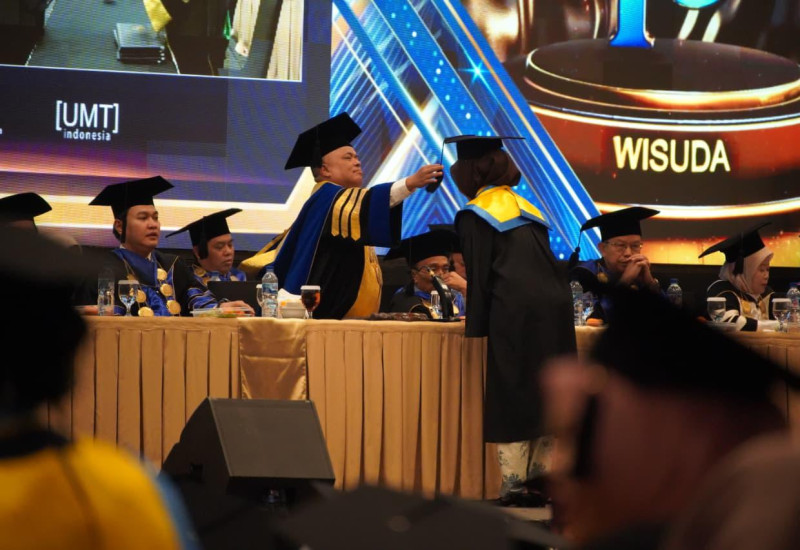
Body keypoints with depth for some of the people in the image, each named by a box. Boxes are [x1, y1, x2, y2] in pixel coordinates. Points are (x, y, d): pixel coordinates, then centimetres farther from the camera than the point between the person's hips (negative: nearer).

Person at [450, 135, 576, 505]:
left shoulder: (474, 216, 1)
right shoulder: (525, 207, 22)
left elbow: (480, 275, -3)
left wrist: (477, 328, 2)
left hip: (514, 313, -6)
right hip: (555, 307, 6)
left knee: (511, 400, -3)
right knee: (548, 397, 9)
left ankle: (513, 484, -7)